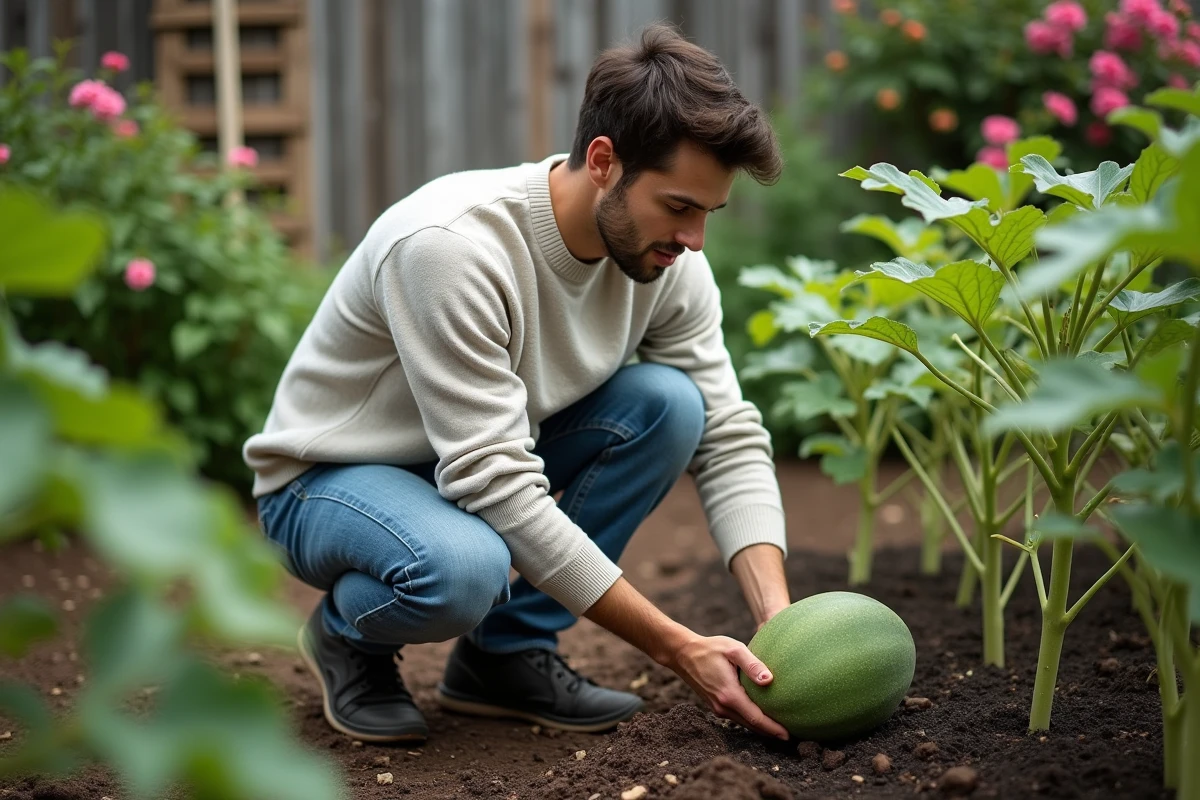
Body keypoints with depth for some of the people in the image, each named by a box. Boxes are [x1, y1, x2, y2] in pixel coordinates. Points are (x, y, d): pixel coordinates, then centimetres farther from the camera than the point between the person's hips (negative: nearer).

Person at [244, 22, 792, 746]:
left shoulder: (667, 260, -13)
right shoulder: (450, 244, -33)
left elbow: (728, 438, -9)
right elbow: (494, 483, -35)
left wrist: (777, 616, -26)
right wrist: (677, 647, -34)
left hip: (491, 458, 6)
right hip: (328, 477, -6)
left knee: (668, 401, -19)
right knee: (463, 567, -40)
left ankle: (507, 653, -7)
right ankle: (349, 635, -2)